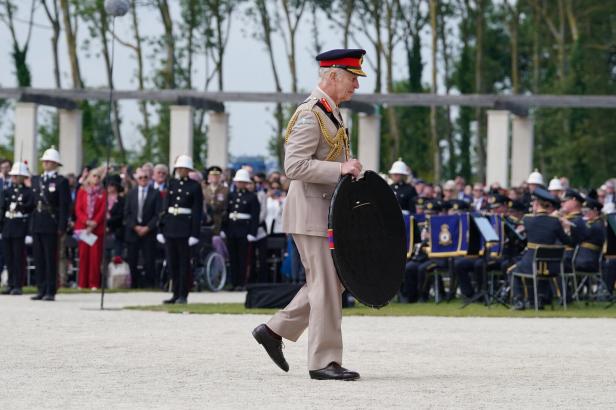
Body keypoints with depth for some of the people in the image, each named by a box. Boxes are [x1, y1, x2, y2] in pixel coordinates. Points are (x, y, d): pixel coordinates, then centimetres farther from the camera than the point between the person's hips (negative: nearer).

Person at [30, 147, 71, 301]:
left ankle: (50, 292, -2)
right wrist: (31, 223, 11)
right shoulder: (36, 180, 15)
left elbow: (65, 206, -7)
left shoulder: (61, 182, -3)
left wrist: (61, 228, -13)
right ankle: (41, 290, 11)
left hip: (52, 226, -6)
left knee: (51, 259, -4)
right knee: (39, 259, 6)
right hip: (37, 225, 6)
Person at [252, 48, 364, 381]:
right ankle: (324, 362, -2)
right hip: (311, 212, -10)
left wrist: (349, 172, 14)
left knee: (330, 283, 13)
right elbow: (294, 166, -24)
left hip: (328, 212, 10)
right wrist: (340, 168, -27)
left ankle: (275, 330, 20)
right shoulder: (310, 115, -16)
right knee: (326, 285, -6)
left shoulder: (331, 114, 16)